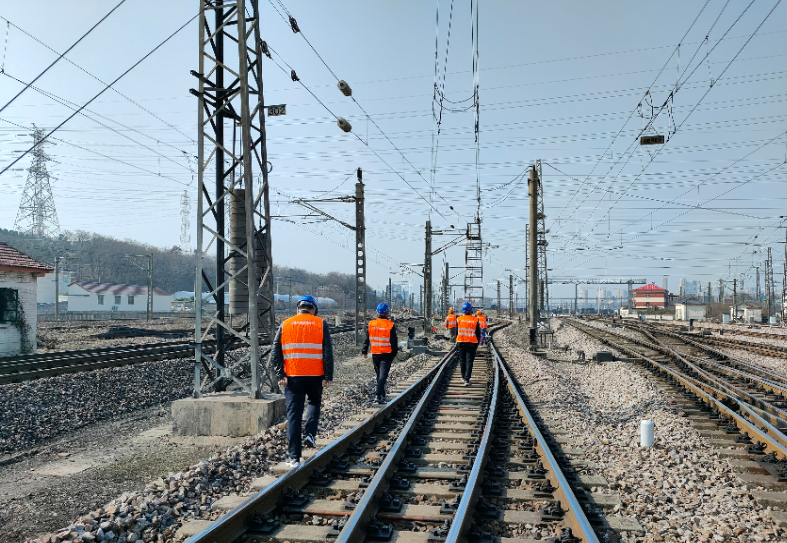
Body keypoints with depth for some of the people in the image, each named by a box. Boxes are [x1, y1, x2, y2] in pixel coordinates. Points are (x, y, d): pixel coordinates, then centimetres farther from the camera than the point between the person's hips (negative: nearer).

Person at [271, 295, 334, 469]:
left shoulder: (285, 325, 6)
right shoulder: (321, 324, 2)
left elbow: (275, 353, -1)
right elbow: (328, 353, -5)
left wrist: (280, 375, -3)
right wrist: (328, 376, -3)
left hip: (292, 377, 1)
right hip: (315, 376, 0)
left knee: (293, 415, 6)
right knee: (314, 402, 27)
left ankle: (294, 457, 7)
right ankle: (310, 434, 8)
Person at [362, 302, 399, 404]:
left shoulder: (371, 324, 1)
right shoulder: (390, 325, -8)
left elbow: (367, 339, 5)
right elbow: (394, 341, -5)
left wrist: (365, 351, 13)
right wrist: (394, 353, 5)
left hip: (375, 354, 4)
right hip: (386, 354, -4)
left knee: (379, 374, 16)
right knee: (383, 375, -5)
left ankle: (382, 395, 25)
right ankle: (378, 395, -17)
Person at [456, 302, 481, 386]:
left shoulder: (459, 319, -3)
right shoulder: (475, 320, -6)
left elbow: (456, 332, 3)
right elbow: (478, 334, -1)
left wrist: (457, 342, 16)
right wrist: (477, 344, 11)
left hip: (461, 343, 2)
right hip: (472, 343, -2)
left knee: (462, 360, 16)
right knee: (469, 361, 1)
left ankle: (464, 377, 27)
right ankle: (467, 379, -7)